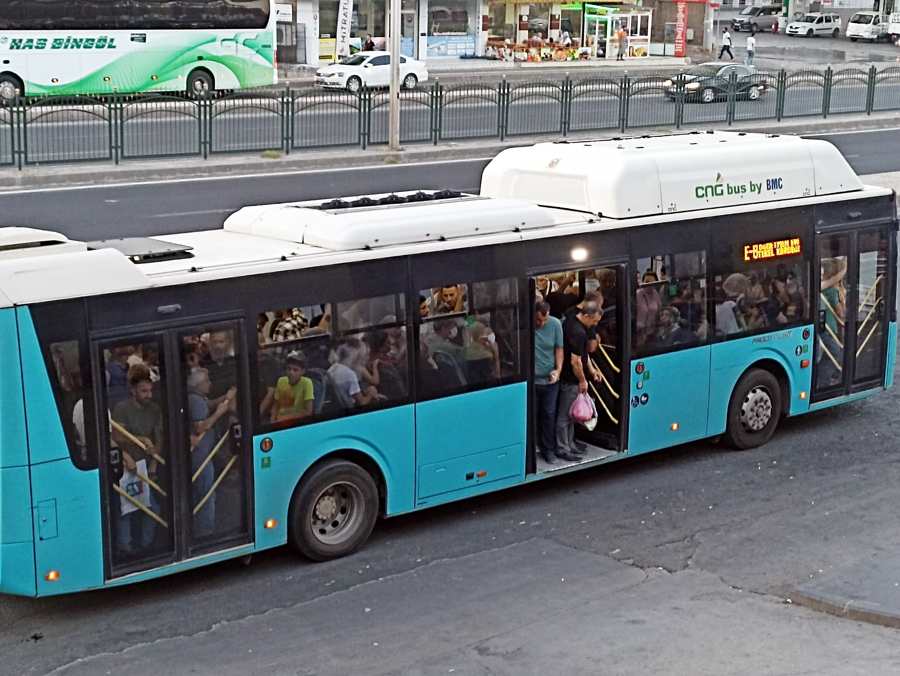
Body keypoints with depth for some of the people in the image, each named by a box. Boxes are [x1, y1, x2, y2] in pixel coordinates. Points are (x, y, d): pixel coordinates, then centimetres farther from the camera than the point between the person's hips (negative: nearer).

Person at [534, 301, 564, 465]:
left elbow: (559, 348, 2)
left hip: (550, 379, 2)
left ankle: (548, 449, 24)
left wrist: (558, 369, -9)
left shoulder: (555, 324, -7)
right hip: (529, 380, -2)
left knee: (549, 414, 10)